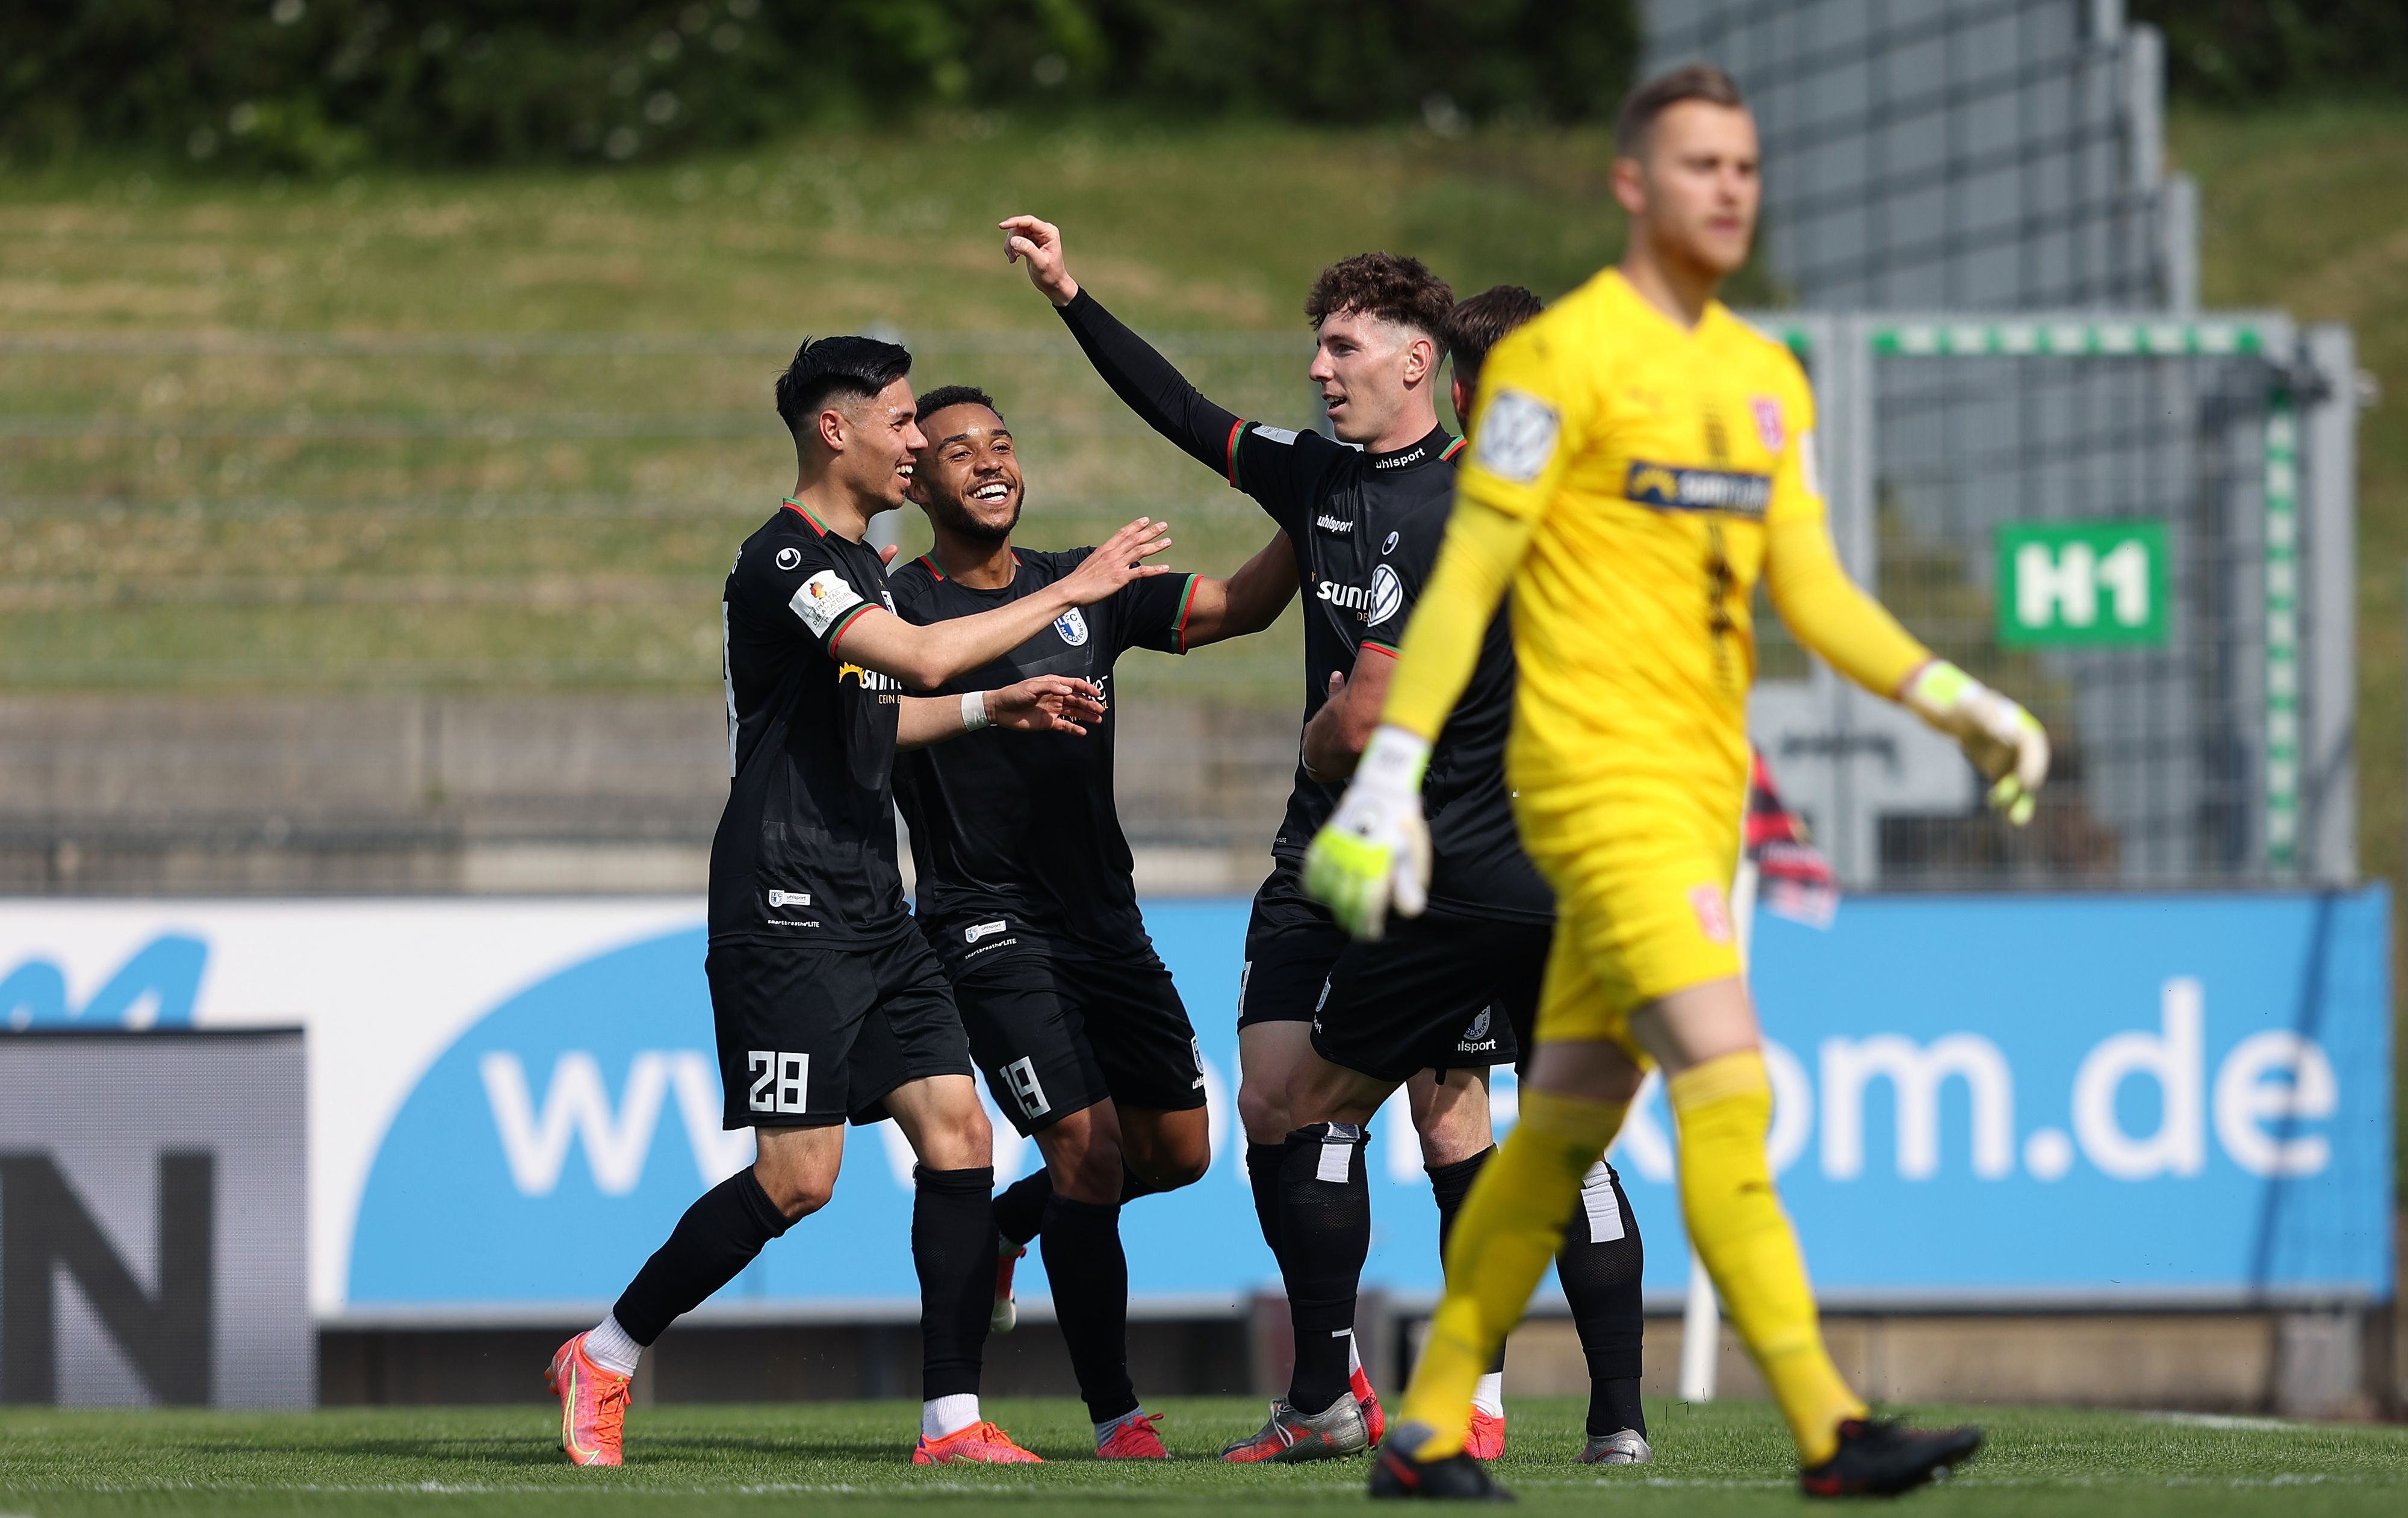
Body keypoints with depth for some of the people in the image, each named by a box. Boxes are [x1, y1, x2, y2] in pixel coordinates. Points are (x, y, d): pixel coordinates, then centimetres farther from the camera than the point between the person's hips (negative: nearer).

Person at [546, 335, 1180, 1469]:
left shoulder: (855, 561, 18)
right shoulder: (782, 559, -14)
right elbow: (921, 657, -27)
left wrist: (994, 707, 20)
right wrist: (1069, 591, -20)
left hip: (871, 910, 9)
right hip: (786, 916, -9)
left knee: (958, 1132, -2)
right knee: (798, 1176, -10)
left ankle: (951, 1420, -1)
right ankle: (602, 1360, 5)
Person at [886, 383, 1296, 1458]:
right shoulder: (898, 605, -6)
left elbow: (1241, 605, 7)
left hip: (1105, 916, 6)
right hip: (989, 926, -6)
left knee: (1178, 1147, 9)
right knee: (1089, 1147, -14)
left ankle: (999, 1227, 35)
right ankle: (1115, 1416, -4)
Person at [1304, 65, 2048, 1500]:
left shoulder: (1768, 380, 15)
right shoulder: (1562, 356, -7)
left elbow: (1813, 590, 13)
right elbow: (1464, 579, -8)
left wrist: (1957, 700, -1)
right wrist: (1388, 780, -11)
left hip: (1702, 787, 8)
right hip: (1597, 775, -8)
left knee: (1565, 1123, 10)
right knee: (1727, 1088, -17)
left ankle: (1429, 1431, 18)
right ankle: (1829, 1429, -21)